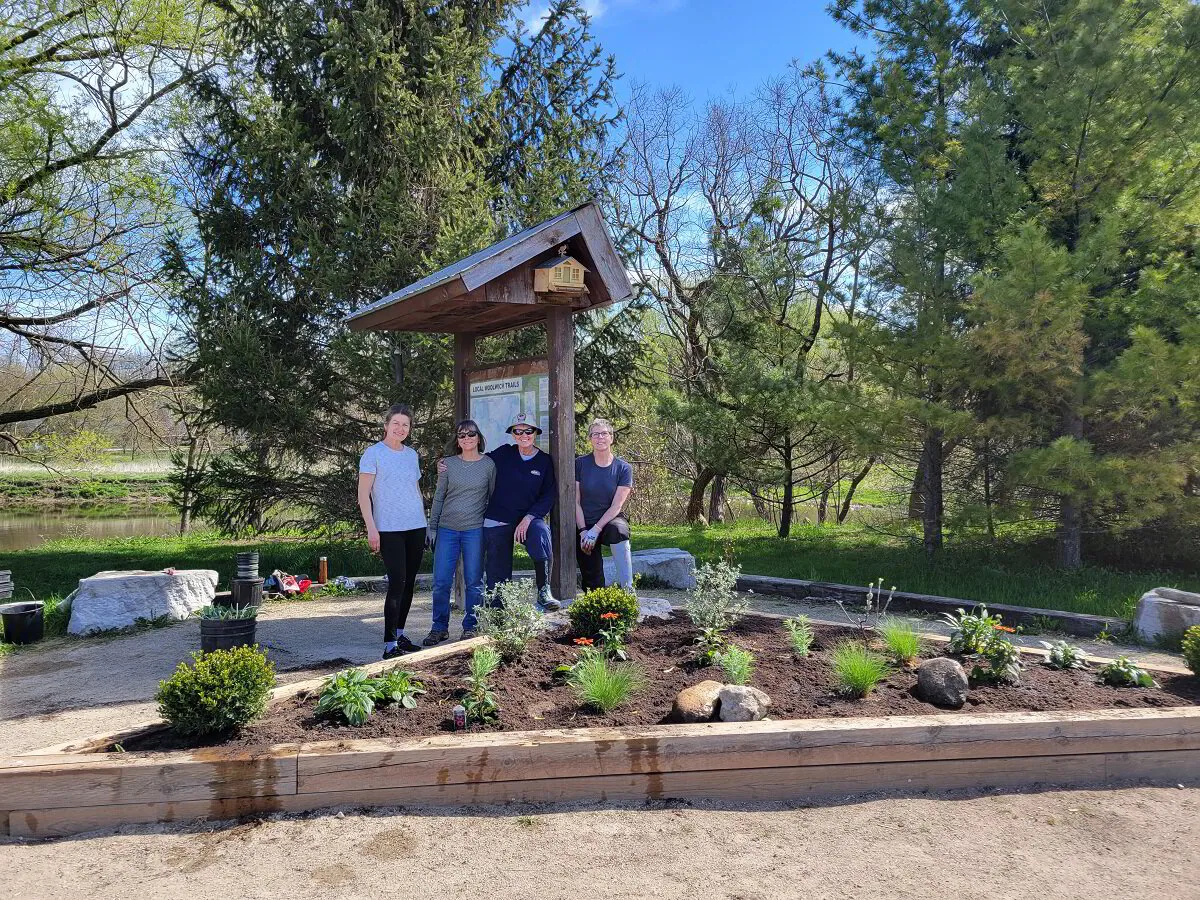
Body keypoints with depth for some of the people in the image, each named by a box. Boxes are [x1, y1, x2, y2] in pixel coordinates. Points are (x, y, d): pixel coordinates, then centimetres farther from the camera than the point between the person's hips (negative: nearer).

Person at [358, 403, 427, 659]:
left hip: (416, 527, 6)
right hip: (388, 529, -6)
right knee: (397, 583, -12)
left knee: (409, 583, 10)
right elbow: (363, 494, -6)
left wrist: (424, 524, 18)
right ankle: (390, 645, -8)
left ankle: (399, 634, 24)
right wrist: (371, 528, -13)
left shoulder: (412, 454, 14)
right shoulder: (374, 453, -2)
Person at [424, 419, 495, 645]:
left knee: (474, 581, 4)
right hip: (447, 529, 1)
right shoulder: (448, 464, 5)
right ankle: (440, 627, 15)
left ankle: (470, 627, 18)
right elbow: (439, 497, 9)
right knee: (441, 581, 1)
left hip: (475, 530, -1)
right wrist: (432, 527, 6)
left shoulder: (489, 464, 2)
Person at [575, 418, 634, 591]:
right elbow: (575, 502, -2)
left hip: (610, 520, -1)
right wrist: (583, 531, -13)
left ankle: (627, 590, -36)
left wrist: (596, 530, -19)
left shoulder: (623, 468, -2)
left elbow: (616, 506, -9)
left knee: (618, 530, -37)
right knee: (592, 581, -7)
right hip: (585, 524, 1)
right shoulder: (580, 464, 0)